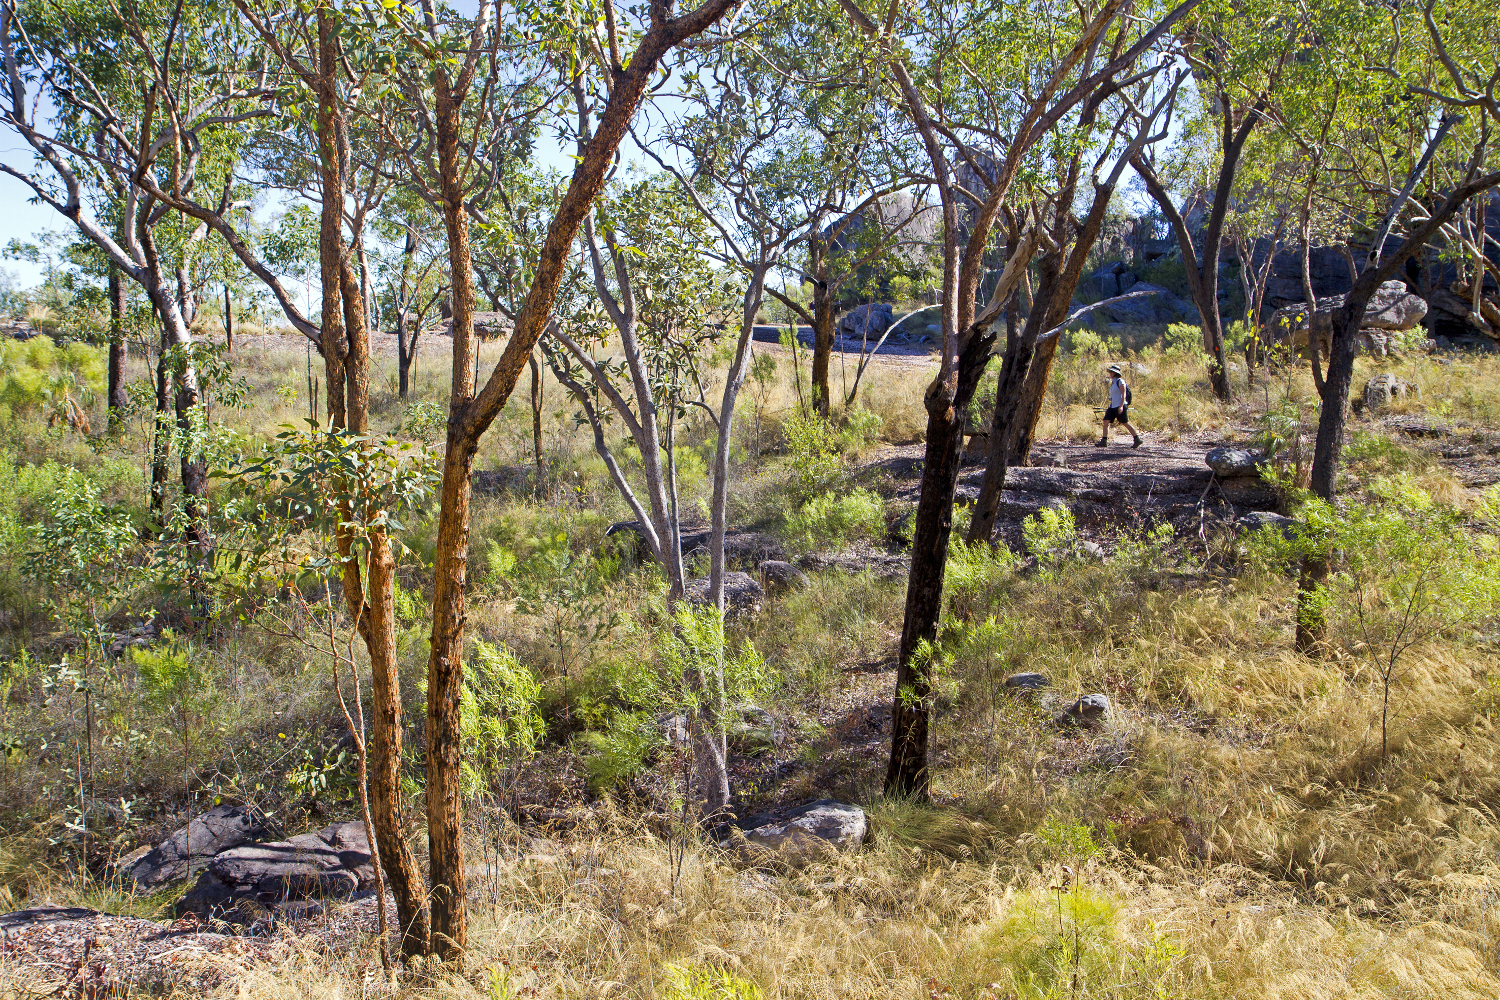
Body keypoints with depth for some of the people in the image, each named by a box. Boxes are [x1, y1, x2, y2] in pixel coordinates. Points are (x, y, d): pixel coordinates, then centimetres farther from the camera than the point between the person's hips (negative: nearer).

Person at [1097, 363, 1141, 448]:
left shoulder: (1120, 381, -8)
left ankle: (1137, 440, 6)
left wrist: (1121, 406, -24)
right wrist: (1109, 408, 23)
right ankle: (1104, 442, -7)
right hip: (1112, 406, 9)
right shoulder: (1113, 382, 17)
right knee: (1106, 422, -4)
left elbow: (1123, 394, -15)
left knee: (1125, 423, -4)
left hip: (1120, 406, -9)